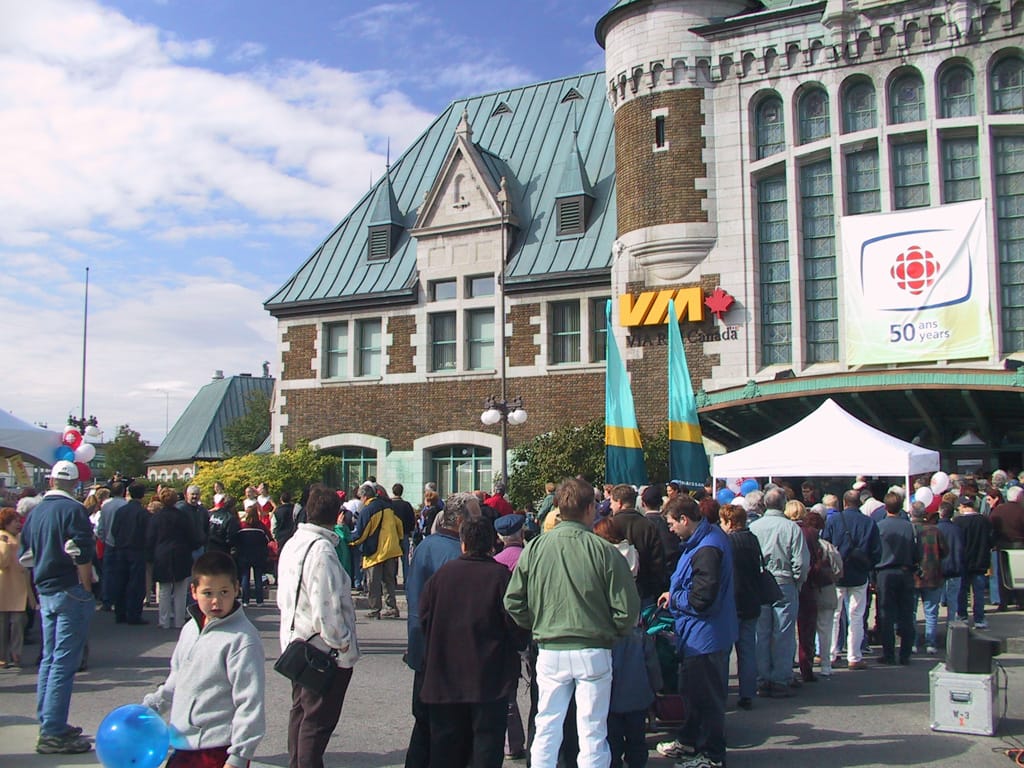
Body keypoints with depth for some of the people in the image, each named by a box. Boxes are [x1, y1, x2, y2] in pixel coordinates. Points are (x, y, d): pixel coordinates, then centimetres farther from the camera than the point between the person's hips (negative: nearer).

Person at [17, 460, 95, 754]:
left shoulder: (35, 512, 10)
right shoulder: (73, 510, -12)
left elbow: (25, 556, 15)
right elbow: (82, 556, -18)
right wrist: (87, 590, -9)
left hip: (45, 592, 8)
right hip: (70, 592, -8)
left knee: (49, 658, 16)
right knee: (64, 661, -5)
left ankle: (48, 723, 24)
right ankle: (53, 733, -4)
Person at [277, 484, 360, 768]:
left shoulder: (292, 544, 5)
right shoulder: (321, 550, -24)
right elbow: (327, 611, -27)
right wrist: (346, 648, -17)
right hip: (323, 650, -9)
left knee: (301, 710, 23)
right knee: (318, 721, 2)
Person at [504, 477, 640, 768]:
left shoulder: (534, 548, -5)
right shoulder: (603, 550, -12)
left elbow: (513, 603, -2)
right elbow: (627, 608, -10)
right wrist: (611, 632, 9)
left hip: (549, 652, 2)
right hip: (593, 653, -2)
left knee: (546, 729, 13)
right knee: (592, 733, 9)